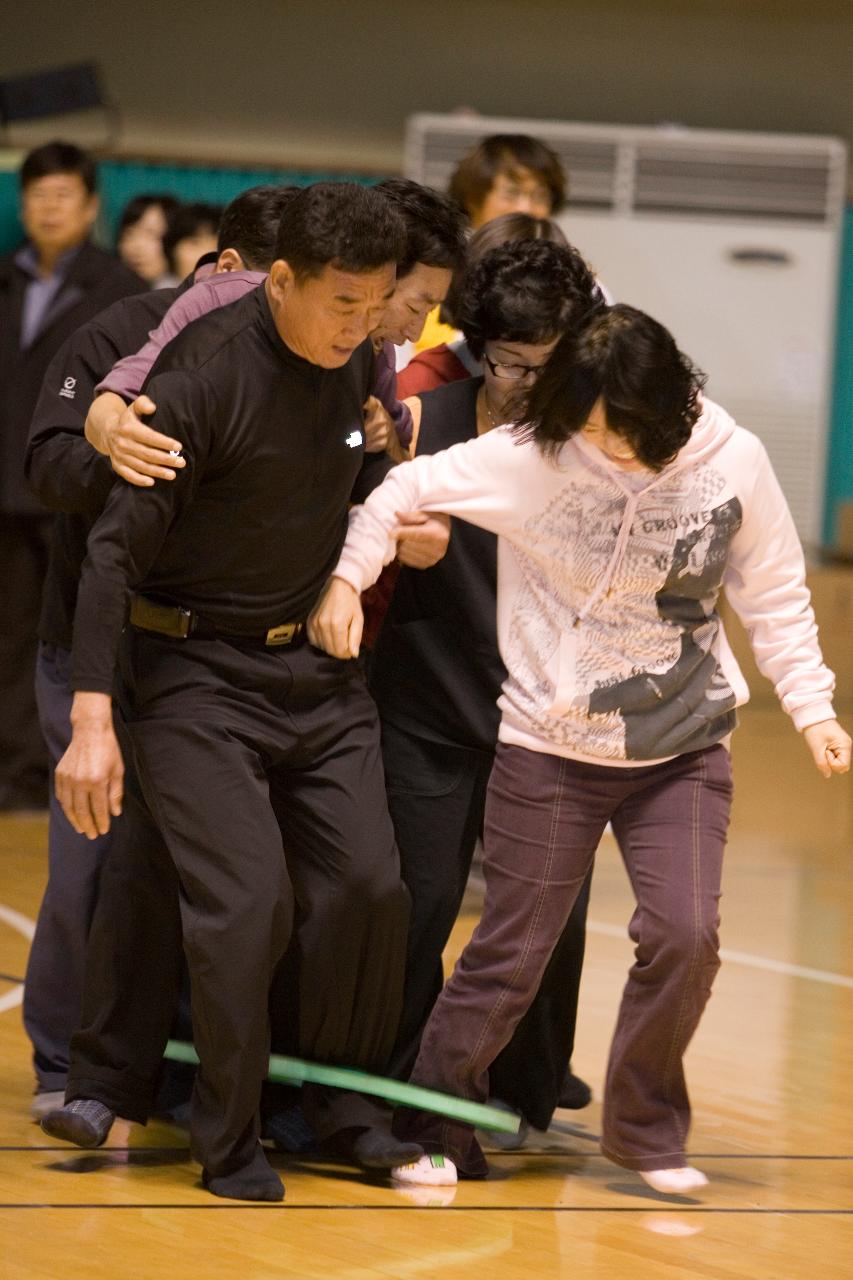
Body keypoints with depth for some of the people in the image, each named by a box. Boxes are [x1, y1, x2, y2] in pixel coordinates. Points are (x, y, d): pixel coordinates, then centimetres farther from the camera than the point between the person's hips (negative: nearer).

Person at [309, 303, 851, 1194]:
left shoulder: (734, 465, -7)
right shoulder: (530, 459, -14)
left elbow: (774, 600, 2)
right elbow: (406, 487, -5)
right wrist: (347, 577, -16)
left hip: (685, 750, 2)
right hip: (551, 745, -1)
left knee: (684, 935, -11)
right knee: (510, 952, 2)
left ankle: (645, 1129, 13)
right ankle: (432, 1131, 20)